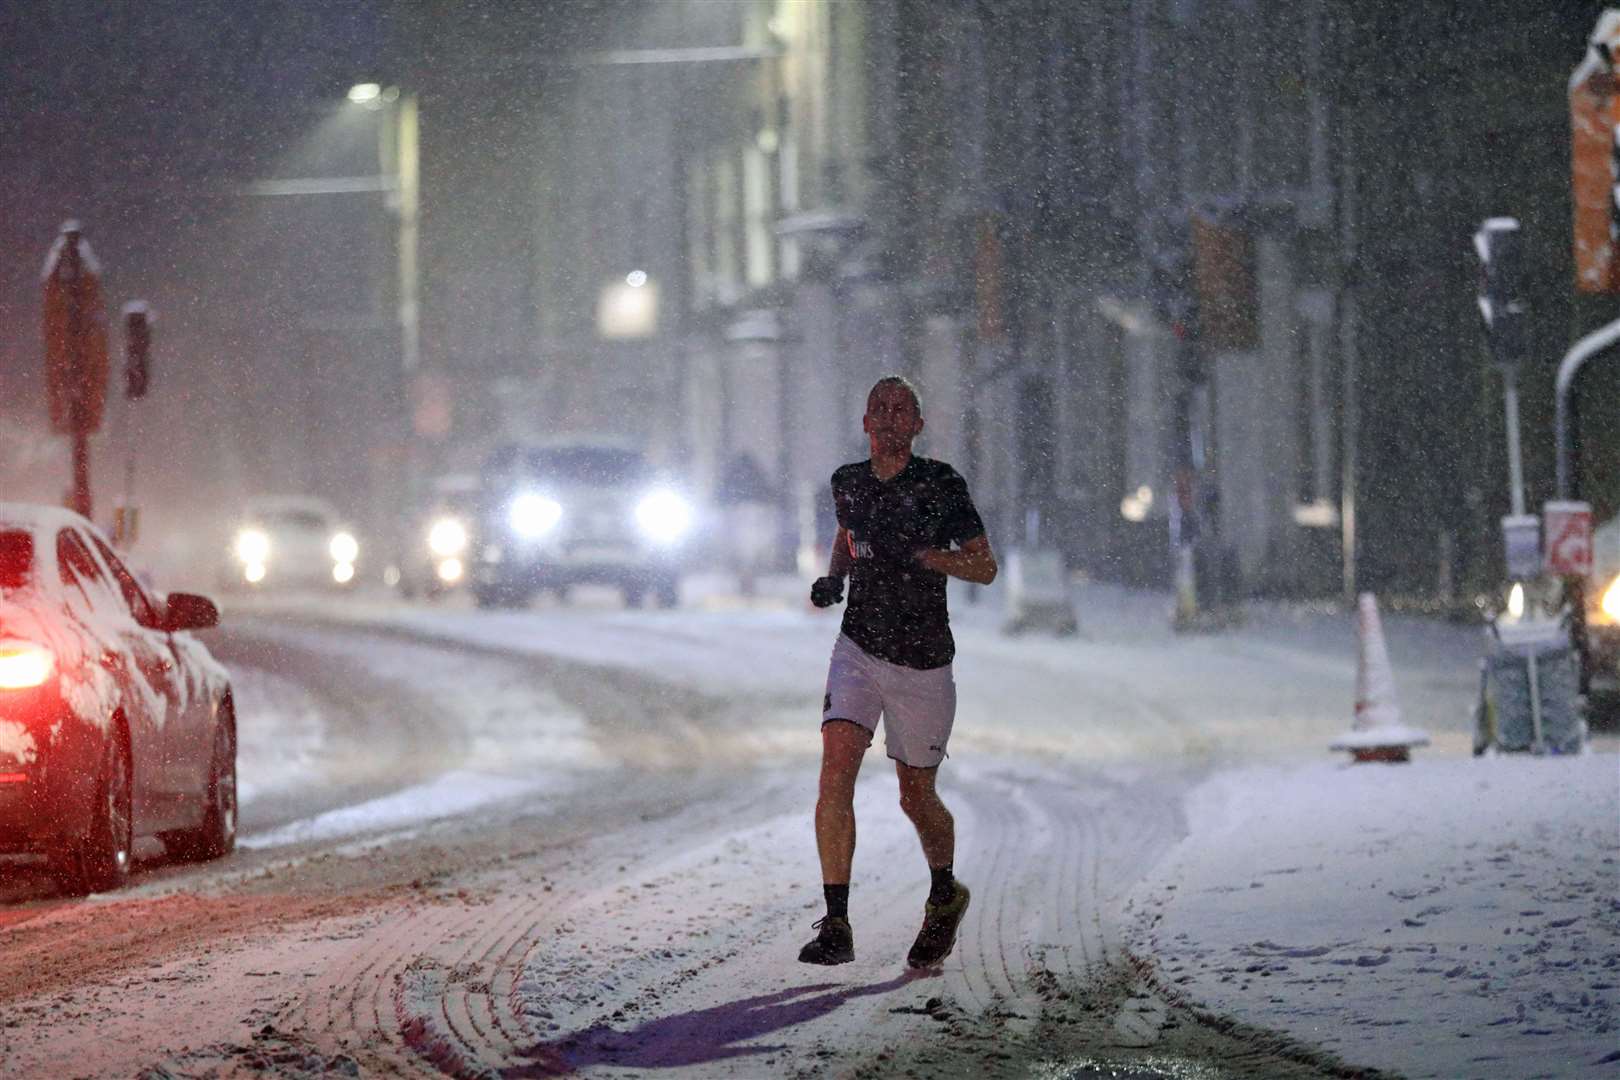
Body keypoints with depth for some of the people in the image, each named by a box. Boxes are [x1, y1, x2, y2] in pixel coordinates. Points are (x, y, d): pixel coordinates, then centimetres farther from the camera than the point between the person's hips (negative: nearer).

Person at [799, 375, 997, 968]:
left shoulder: (940, 485, -9)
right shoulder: (850, 483, 3)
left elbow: (985, 566, -9)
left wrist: (921, 554, -25)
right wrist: (833, 578, 5)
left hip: (923, 663, -2)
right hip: (859, 648, 2)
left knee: (916, 798, 9)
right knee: (836, 771, -18)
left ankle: (945, 895, 40)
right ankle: (836, 927, -19)